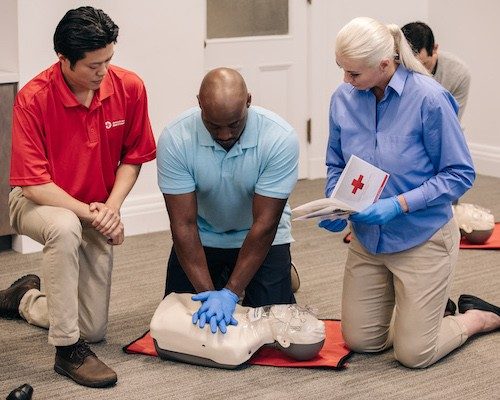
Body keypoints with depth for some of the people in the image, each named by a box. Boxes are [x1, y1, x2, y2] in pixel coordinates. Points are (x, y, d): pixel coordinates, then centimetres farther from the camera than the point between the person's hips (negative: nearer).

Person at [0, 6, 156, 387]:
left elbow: (133, 156, -2)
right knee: (65, 228, -43)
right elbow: (33, 183, -22)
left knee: (94, 329, 5)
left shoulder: (129, 87, -14)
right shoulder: (33, 98, -24)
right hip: (38, 203, -4)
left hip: (96, 210, 4)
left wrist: (111, 208, -17)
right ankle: (67, 350, -30)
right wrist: (87, 212, -29)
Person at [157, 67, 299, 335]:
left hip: (259, 238, -1)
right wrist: (209, 293, -33)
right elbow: (184, 225, -25)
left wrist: (229, 294, -32)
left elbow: (264, 225, -28)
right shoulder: (174, 139, -27)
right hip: (202, 236, 1)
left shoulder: (280, 139, -30)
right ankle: (219, 279, 27)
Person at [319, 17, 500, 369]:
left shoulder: (429, 98, -21)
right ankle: (424, 307, 37)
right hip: (367, 238, 5)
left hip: (422, 238, -5)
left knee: (414, 354, 0)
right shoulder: (343, 98, -7)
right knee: (360, 342, 11)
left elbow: (460, 174, -16)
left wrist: (399, 204, -26)